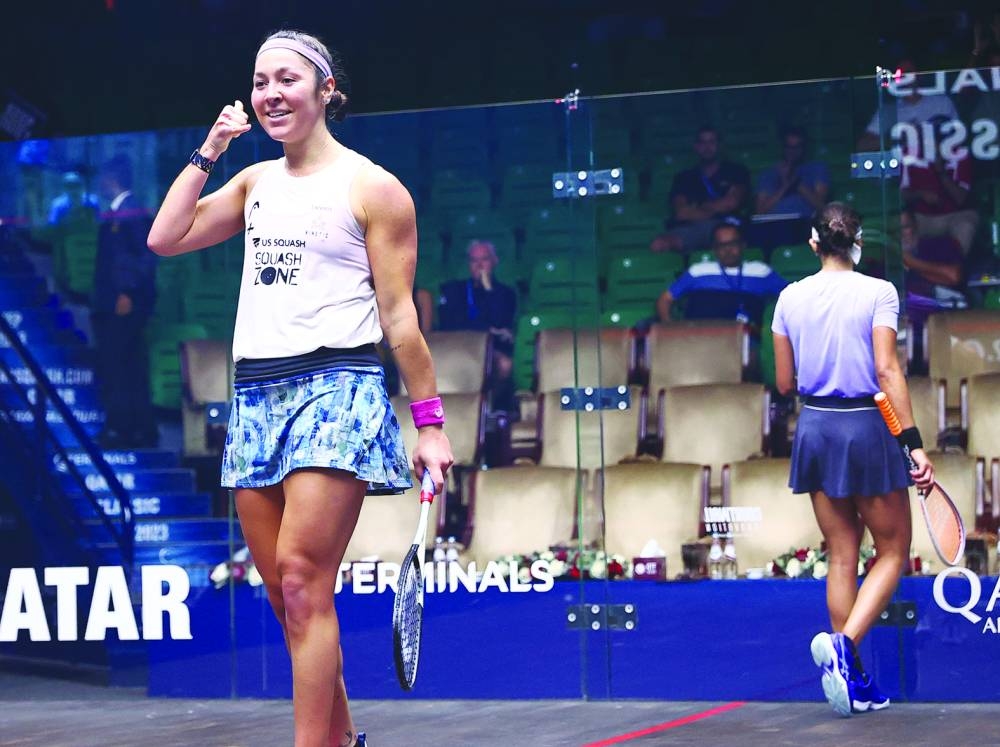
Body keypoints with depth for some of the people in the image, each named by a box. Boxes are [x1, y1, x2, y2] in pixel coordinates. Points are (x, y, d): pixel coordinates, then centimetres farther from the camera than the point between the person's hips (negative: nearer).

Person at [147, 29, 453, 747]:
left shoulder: (372, 188, -1)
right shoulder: (255, 182, 17)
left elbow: (399, 315, -3)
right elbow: (164, 238, 10)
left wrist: (430, 424, -6)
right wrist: (209, 151, 8)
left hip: (337, 387, -6)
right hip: (257, 393, 6)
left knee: (302, 576, -17)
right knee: (288, 595, 6)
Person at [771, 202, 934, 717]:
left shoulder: (791, 297, 3)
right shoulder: (877, 292, -9)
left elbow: (784, 382, 7)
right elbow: (887, 372, -16)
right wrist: (913, 442, -15)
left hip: (815, 427, 4)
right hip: (867, 428, -4)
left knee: (842, 555, 12)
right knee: (893, 552, 8)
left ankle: (853, 679, 12)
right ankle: (845, 641, -17)